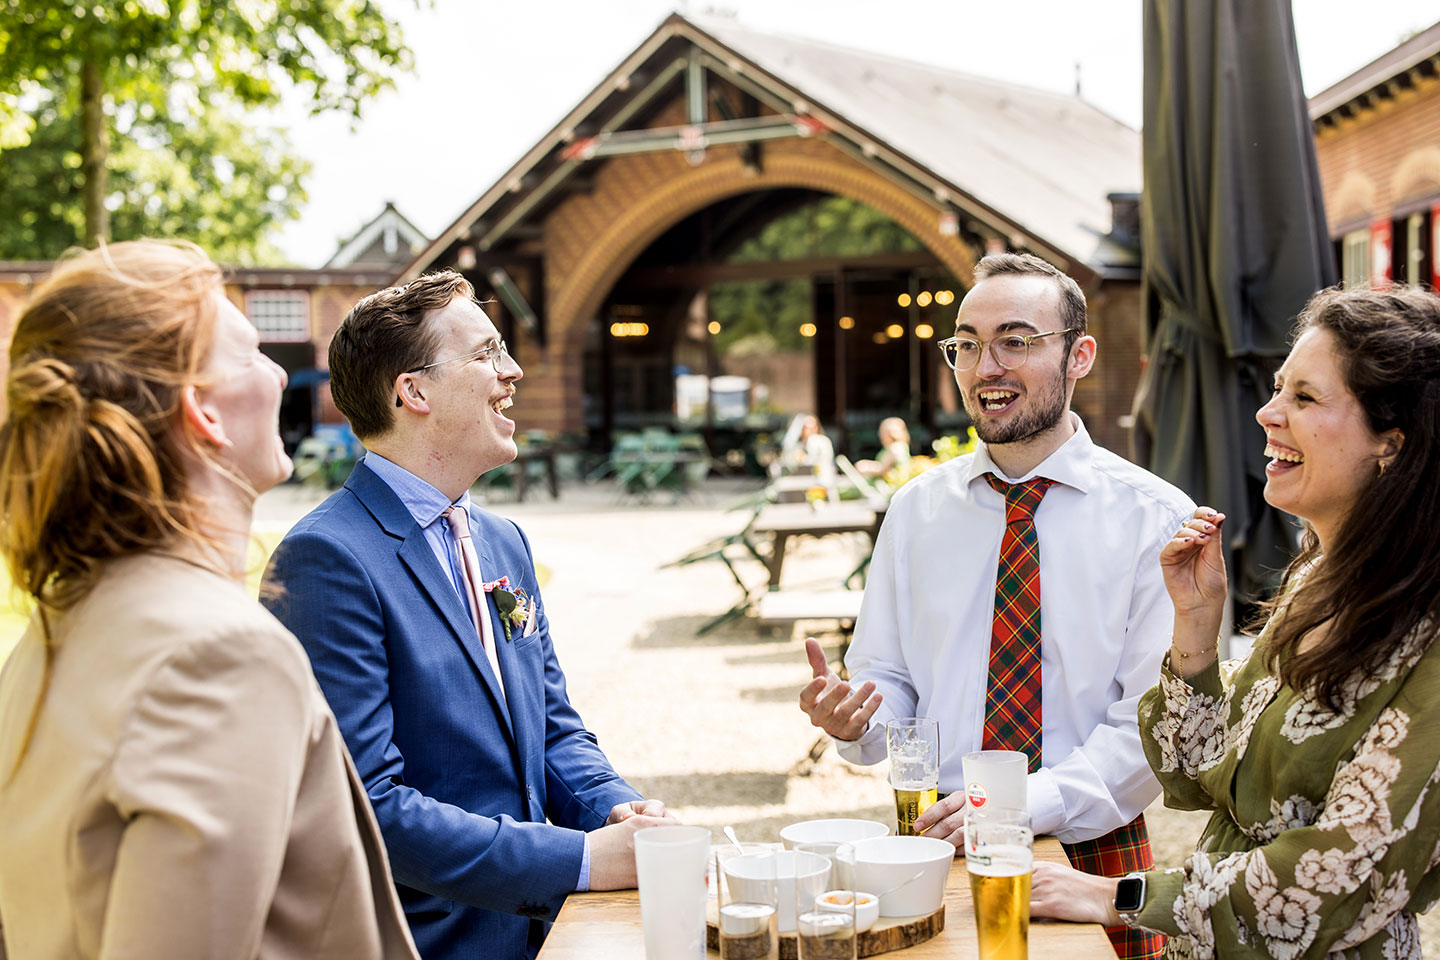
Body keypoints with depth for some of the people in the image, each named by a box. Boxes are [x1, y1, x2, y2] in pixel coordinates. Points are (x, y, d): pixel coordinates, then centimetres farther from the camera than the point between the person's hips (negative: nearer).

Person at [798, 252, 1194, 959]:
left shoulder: (1157, 519, -6)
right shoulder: (915, 511, 5)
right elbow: (890, 681, 9)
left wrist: (1025, 805, -24)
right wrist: (854, 719, -15)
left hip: (1091, 855, -2)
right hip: (934, 846, 2)